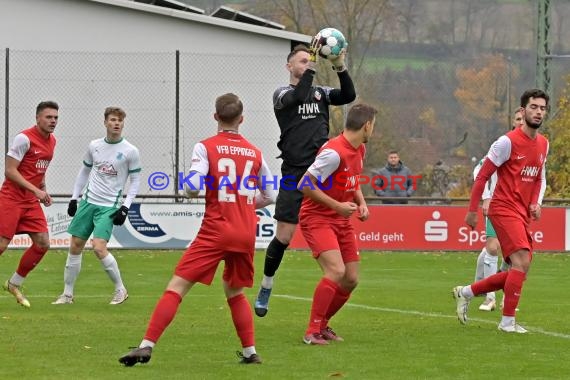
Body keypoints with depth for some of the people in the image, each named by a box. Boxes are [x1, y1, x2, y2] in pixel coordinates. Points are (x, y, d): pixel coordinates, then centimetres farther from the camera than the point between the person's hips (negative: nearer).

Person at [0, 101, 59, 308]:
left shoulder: (51, 141, 10)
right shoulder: (24, 138, -15)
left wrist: (43, 190, 9)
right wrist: (36, 190, -21)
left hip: (31, 202, 8)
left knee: (43, 244, 0)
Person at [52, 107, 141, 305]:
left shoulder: (130, 151, -7)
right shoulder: (94, 146, 5)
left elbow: (135, 181, -3)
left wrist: (125, 207, -10)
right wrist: (74, 198, 15)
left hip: (109, 207, -5)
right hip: (88, 201, 5)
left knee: (99, 247, -20)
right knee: (75, 246, 4)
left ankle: (120, 289, -2)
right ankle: (67, 293, 15)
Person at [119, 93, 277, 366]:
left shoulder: (206, 147, -2)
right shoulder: (255, 153, 10)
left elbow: (193, 186, -14)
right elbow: (269, 196, 16)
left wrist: (189, 191, 10)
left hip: (216, 231, -4)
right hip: (246, 233, 4)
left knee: (176, 287, -6)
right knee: (235, 292, 25)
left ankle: (147, 346, -16)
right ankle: (250, 351, 20)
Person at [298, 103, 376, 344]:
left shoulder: (359, 150, 7)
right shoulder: (334, 152, -22)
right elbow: (305, 185, -23)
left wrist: (361, 203, 5)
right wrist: (337, 206, -21)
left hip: (342, 220, 9)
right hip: (317, 218, -9)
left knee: (351, 279, 4)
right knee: (336, 271, -24)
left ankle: (322, 325, 23)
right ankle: (312, 332, -18)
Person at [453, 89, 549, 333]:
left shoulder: (543, 144, 10)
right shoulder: (508, 142, -12)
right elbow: (482, 176, -8)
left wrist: (536, 203, 4)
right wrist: (472, 210, -9)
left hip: (523, 215, 8)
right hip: (504, 209, -8)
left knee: (517, 272, 8)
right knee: (522, 261, -20)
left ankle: (466, 292, 24)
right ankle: (508, 321, -13)